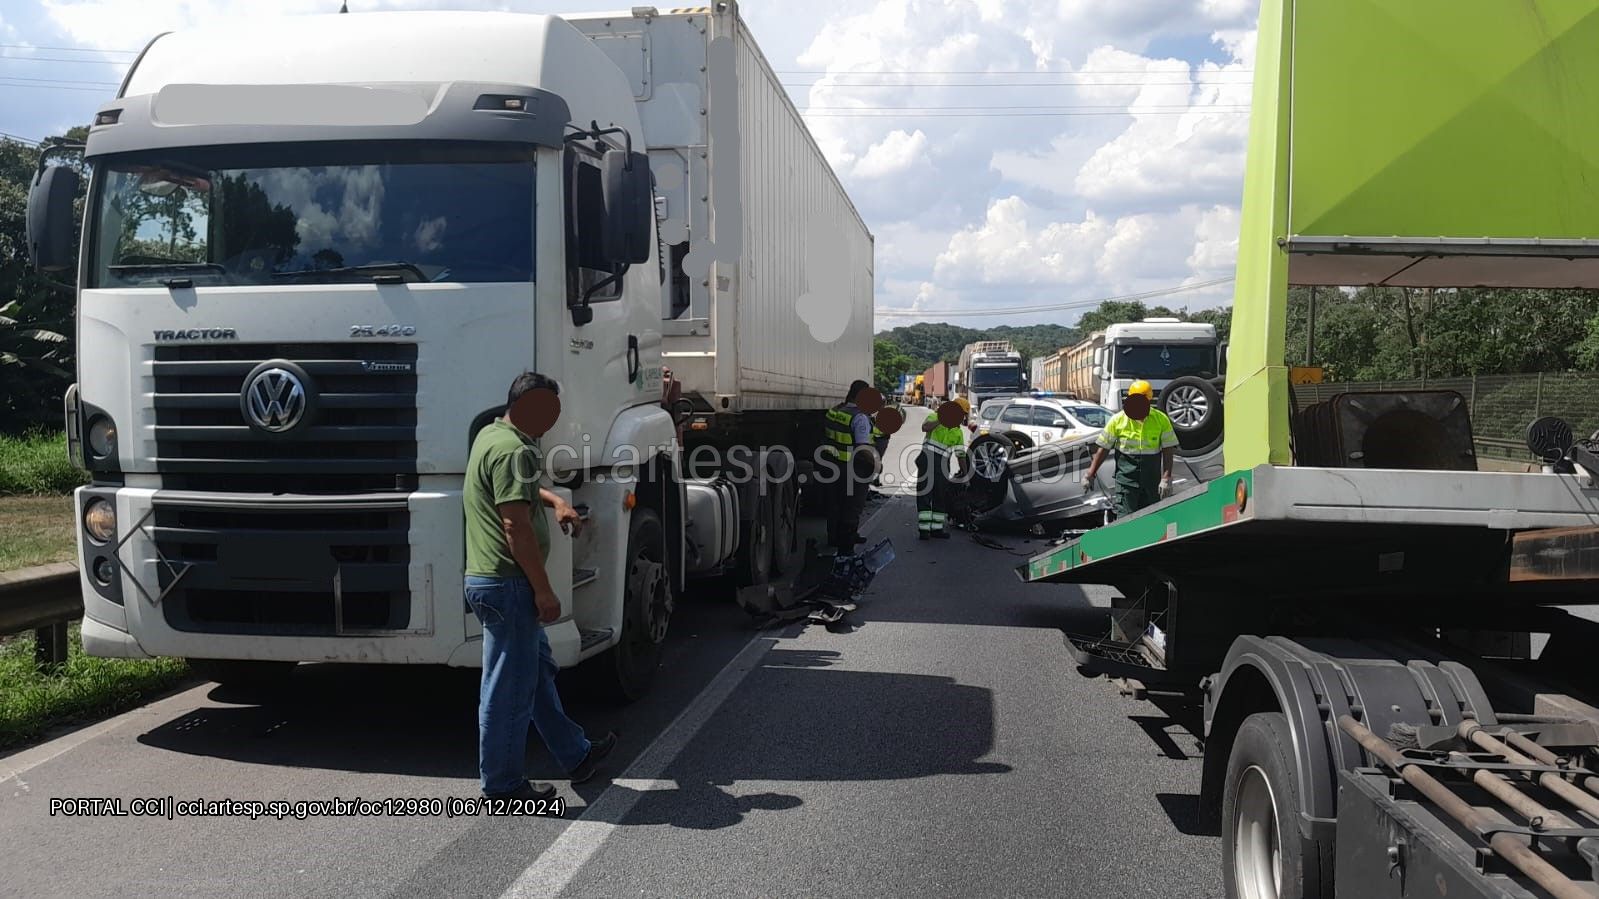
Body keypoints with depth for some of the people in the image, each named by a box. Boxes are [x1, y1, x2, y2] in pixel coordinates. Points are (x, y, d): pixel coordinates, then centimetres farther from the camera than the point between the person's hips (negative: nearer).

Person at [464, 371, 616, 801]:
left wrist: (554, 500, 18)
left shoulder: (491, 434, 13)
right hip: (508, 585, -11)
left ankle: (575, 754, 32)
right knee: (510, 686, 0)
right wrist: (544, 590, -19)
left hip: (488, 579, 11)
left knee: (538, 670, 19)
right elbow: (516, 527, -24)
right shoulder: (513, 450, -19)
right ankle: (502, 783, 12)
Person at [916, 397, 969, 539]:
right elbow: (925, 427, -19)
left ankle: (936, 527, 15)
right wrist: (940, 421, -26)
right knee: (924, 494, -8)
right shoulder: (935, 417, 3)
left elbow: (960, 454, 15)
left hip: (943, 465, 6)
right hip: (928, 459, -6)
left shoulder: (958, 432, 17)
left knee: (941, 495, 7)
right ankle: (923, 528, -9)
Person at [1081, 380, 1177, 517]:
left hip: (1152, 480, 2)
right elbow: (1103, 449, 2)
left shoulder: (1161, 420, -2)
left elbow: (1168, 451, -1)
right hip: (1126, 479, -2)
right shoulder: (1118, 420, -3)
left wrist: (1166, 478, -10)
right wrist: (1090, 475, 0)